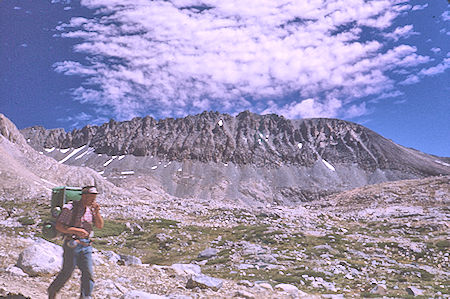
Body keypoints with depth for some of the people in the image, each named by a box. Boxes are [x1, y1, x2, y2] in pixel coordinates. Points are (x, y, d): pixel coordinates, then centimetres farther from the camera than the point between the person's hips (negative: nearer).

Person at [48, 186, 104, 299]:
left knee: (88, 273, -2)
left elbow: (100, 226, 3)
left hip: (86, 246, 5)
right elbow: (58, 226, -14)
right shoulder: (70, 208, -11)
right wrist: (76, 231, -24)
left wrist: (97, 212, -13)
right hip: (72, 245, -4)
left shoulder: (91, 209, 6)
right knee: (67, 272, 7)